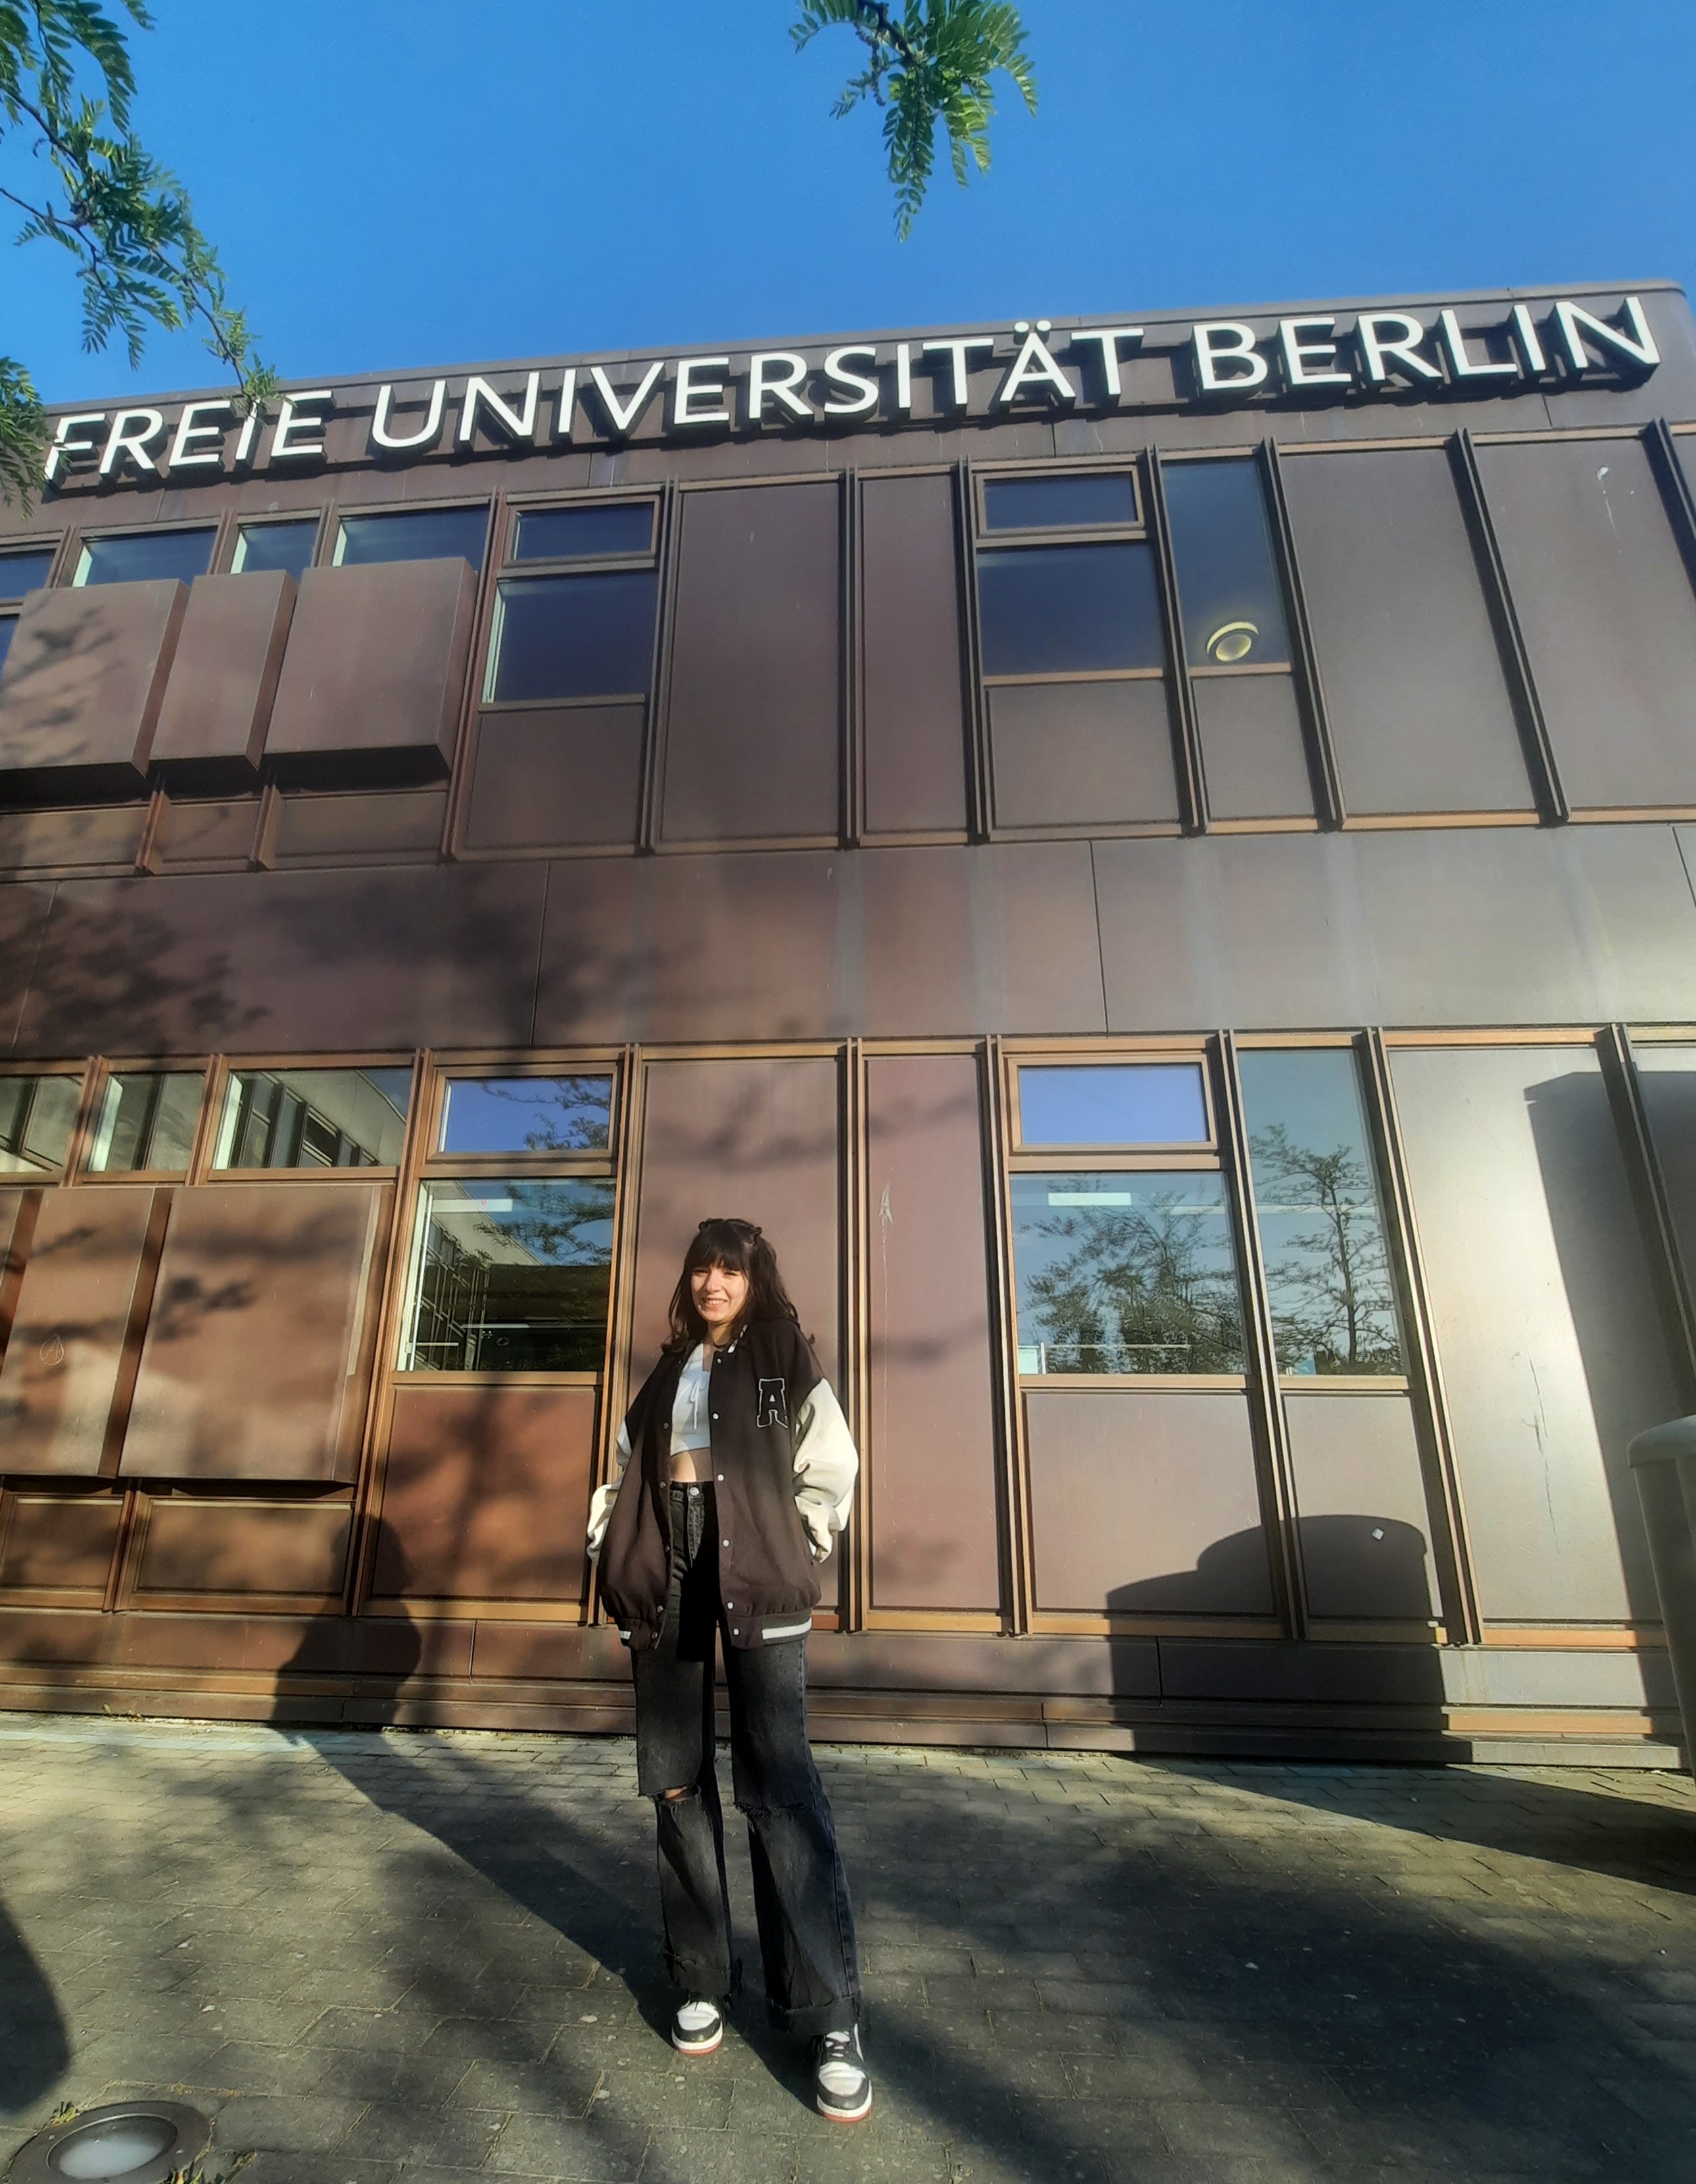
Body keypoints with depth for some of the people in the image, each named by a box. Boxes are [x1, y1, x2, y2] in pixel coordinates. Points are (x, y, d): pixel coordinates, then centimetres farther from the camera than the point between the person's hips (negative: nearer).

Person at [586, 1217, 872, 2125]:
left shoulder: (785, 1358, 3)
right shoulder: (668, 1370, 17)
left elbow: (831, 1466, -2)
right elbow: (626, 1469, 18)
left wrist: (792, 1556, -2)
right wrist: (614, 1556, 8)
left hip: (754, 1575, -4)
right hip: (666, 1571, 5)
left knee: (778, 1787, -5)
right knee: (676, 1779, 10)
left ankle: (829, 2016, 5)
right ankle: (700, 1979, 26)